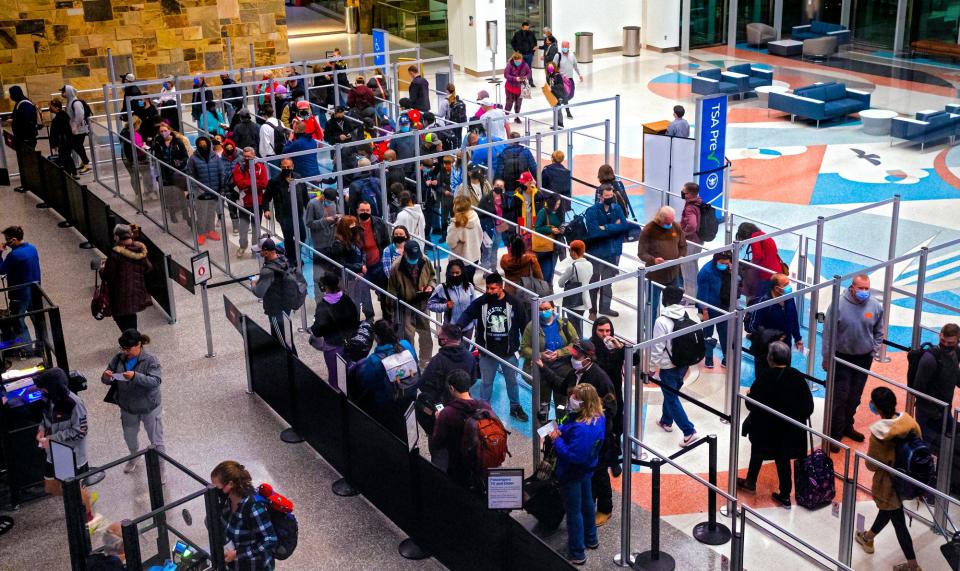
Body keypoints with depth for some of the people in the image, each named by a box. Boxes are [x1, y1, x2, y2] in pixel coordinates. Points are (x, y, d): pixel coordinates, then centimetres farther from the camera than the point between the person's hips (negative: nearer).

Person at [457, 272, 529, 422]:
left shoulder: (513, 303, -9)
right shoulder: (480, 302, -9)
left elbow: (523, 324, -1)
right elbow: (467, 315, -11)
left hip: (509, 352, 0)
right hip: (487, 352, 0)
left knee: (512, 381, 17)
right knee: (486, 382, 12)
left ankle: (515, 408, 35)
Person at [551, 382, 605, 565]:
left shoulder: (581, 429, -38)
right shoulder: (598, 418, -8)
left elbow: (573, 455, -37)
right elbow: (570, 427, 7)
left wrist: (557, 440, -26)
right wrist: (561, 430, -12)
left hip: (573, 474, -9)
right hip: (587, 469, 9)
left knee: (574, 512, 8)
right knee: (586, 503, 28)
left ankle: (577, 554, 22)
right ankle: (591, 539, 48)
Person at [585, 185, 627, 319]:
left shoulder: (617, 208, 3)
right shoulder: (592, 211, -12)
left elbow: (624, 226, -10)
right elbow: (594, 232, -23)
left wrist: (606, 228, -18)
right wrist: (614, 228, -14)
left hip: (613, 251, 5)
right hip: (597, 251, -4)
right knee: (594, 281, 3)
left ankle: (605, 307, 28)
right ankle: (592, 309, 14)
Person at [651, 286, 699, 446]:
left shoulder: (662, 321, -23)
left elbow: (658, 348, -19)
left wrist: (653, 364, -4)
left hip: (669, 366, -7)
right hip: (684, 363, 7)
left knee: (672, 399, 4)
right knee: (670, 392, 26)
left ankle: (689, 431, 1)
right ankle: (667, 421, 43)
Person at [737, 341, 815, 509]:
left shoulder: (765, 378, -21)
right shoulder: (798, 377, -11)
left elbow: (751, 404, -18)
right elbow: (808, 407, -9)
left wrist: (748, 395, 3)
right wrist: (796, 417, 8)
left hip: (766, 429, -3)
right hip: (790, 430, 3)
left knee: (758, 452, 23)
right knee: (783, 458, 18)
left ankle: (750, 482, 39)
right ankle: (785, 495, 23)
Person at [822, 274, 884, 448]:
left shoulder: (876, 307, -6)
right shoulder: (838, 305, -16)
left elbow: (879, 332, 11)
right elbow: (828, 333, -10)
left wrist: (874, 350, 3)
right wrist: (827, 358, -8)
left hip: (864, 358, 4)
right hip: (842, 357, -4)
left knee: (855, 396, 16)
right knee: (840, 396, -3)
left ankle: (847, 426, 34)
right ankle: (836, 432, 9)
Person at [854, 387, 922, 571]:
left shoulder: (878, 434, -32)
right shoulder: (910, 422, -18)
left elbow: (872, 465, -20)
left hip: (888, 483, -6)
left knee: (898, 523, 13)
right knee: (887, 510, 29)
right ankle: (868, 538, 52)